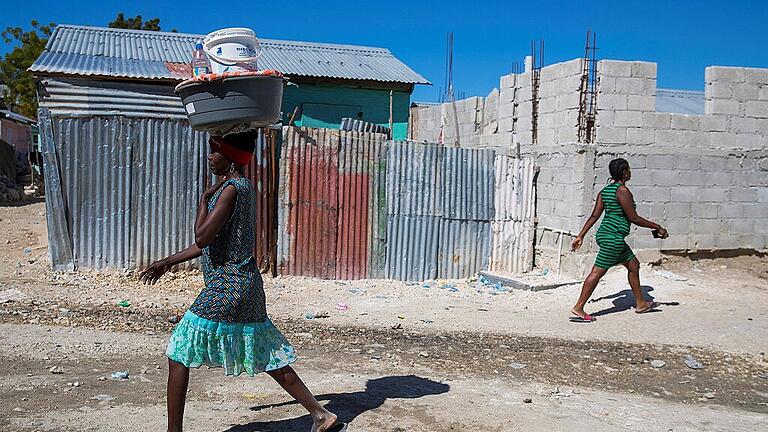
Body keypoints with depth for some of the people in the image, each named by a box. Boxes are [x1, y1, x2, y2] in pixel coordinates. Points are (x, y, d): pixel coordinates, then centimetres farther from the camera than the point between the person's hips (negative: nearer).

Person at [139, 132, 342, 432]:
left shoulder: (232, 188, -14)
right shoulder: (243, 186, 15)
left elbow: (202, 237, -21)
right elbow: (210, 242, 21)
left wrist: (205, 197, -7)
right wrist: (168, 262, 22)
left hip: (227, 286, -10)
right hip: (245, 284, 10)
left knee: (178, 354, 2)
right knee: (268, 358, 16)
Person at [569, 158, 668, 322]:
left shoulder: (605, 190, 12)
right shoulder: (622, 191, -14)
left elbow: (594, 216, 11)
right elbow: (634, 218, -14)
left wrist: (581, 236, 11)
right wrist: (656, 227, -4)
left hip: (604, 234, 10)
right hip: (613, 236, -10)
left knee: (633, 265, 19)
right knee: (598, 271, -7)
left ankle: (640, 303, 31)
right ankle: (578, 309, -5)